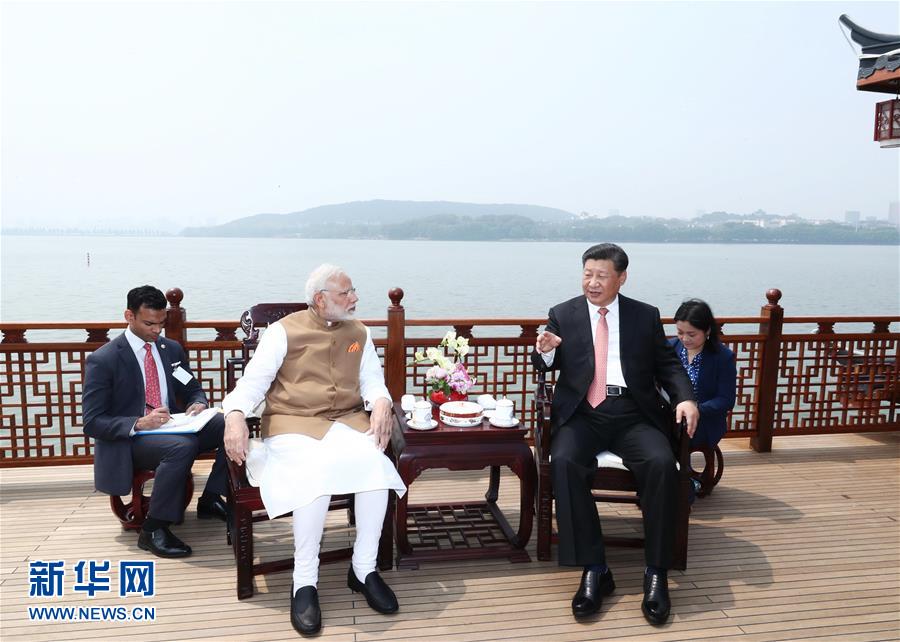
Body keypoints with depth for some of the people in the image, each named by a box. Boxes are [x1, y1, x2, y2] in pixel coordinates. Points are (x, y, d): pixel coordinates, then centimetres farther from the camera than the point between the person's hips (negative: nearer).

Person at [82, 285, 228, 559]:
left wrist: (198, 404, -8)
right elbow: (92, 423, -12)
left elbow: (193, 390, 18)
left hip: (172, 429, 6)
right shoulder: (102, 360, -9)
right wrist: (139, 423, -28)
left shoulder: (172, 349, 9)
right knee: (183, 445, -37)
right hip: (127, 442, -6)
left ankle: (210, 500, -1)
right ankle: (153, 530, -20)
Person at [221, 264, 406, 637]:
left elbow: (372, 379, 9)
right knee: (318, 472, -34)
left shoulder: (359, 334, 14)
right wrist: (235, 415, -24)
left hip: (347, 421, 4)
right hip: (293, 423, -3)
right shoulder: (285, 331, 1)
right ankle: (304, 581, -19)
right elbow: (254, 379, -5)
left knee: (375, 464, -27)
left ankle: (363, 569, -11)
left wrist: (381, 404, -15)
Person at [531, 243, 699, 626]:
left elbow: (667, 364, 12)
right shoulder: (563, 314, 11)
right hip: (582, 414, 0)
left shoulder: (646, 316, 13)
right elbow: (546, 367, 9)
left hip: (633, 414, 1)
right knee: (565, 462, -31)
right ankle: (594, 570, -22)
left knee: (661, 464, -29)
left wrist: (685, 398, -7)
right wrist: (545, 351, -16)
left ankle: (656, 574, -15)